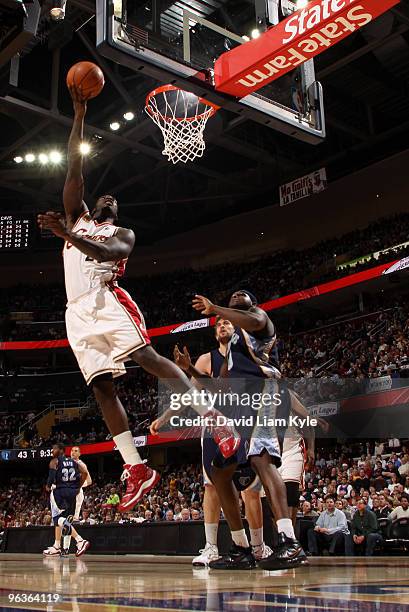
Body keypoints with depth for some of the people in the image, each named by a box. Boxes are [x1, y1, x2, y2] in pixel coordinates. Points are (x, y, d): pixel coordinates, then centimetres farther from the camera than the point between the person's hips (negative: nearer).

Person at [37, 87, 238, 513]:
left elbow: (111, 253, -9)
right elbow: (74, 169, 21)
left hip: (106, 300, -4)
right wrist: (79, 115, 18)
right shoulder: (76, 218, 29)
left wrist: (68, 235, -20)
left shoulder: (121, 233, 16)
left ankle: (212, 420, -27)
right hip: (77, 312, 4)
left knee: (146, 357, -25)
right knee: (101, 387, -4)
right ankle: (136, 471, -5)